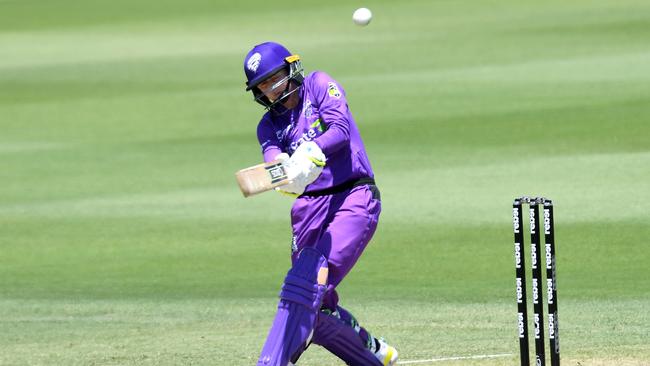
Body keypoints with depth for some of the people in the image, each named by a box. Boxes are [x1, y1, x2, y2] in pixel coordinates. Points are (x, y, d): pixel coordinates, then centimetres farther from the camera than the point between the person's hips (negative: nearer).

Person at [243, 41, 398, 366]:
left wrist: (311, 152, -34)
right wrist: (285, 172, -32)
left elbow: (341, 129, -14)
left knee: (308, 282, -21)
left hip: (355, 197, -6)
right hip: (310, 206, 6)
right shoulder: (269, 125, 15)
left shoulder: (319, 85, 3)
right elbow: (273, 159, -6)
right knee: (316, 308, 6)